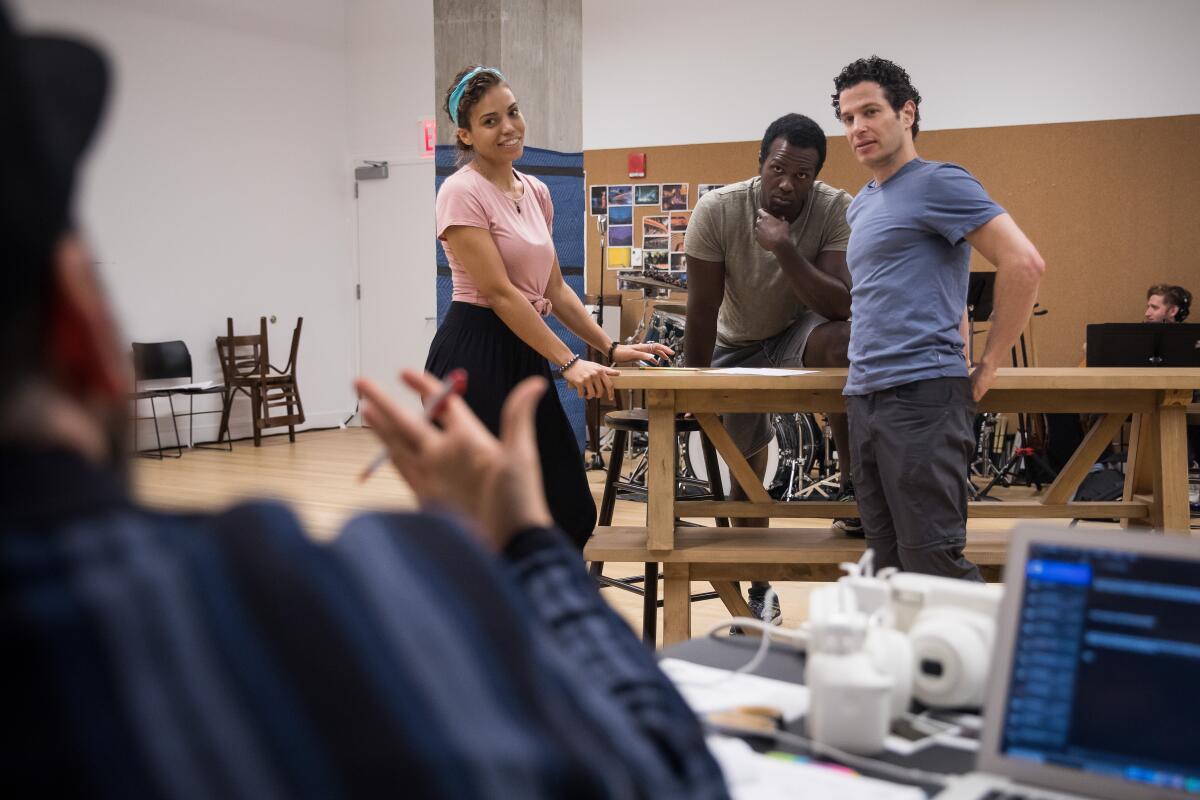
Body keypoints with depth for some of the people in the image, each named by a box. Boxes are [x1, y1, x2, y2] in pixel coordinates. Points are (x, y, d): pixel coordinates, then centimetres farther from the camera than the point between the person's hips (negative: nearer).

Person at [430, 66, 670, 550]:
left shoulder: (535, 192, 13)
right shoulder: (462, 193, -11)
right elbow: (499, 293, -17)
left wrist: (611, 349, 8)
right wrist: (569, 361, -21)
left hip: (526, 356, 8)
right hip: (475, 358, -8)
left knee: (571, 512, 8)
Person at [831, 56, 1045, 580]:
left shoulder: (937, 184, -5)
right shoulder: (861, 205, 20)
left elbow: (1024, 263, -14)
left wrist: (987, 366, -9)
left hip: (921, 396, -9)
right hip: (864, 396, 9)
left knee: (933, 565, -10)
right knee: (888, 564, 10)